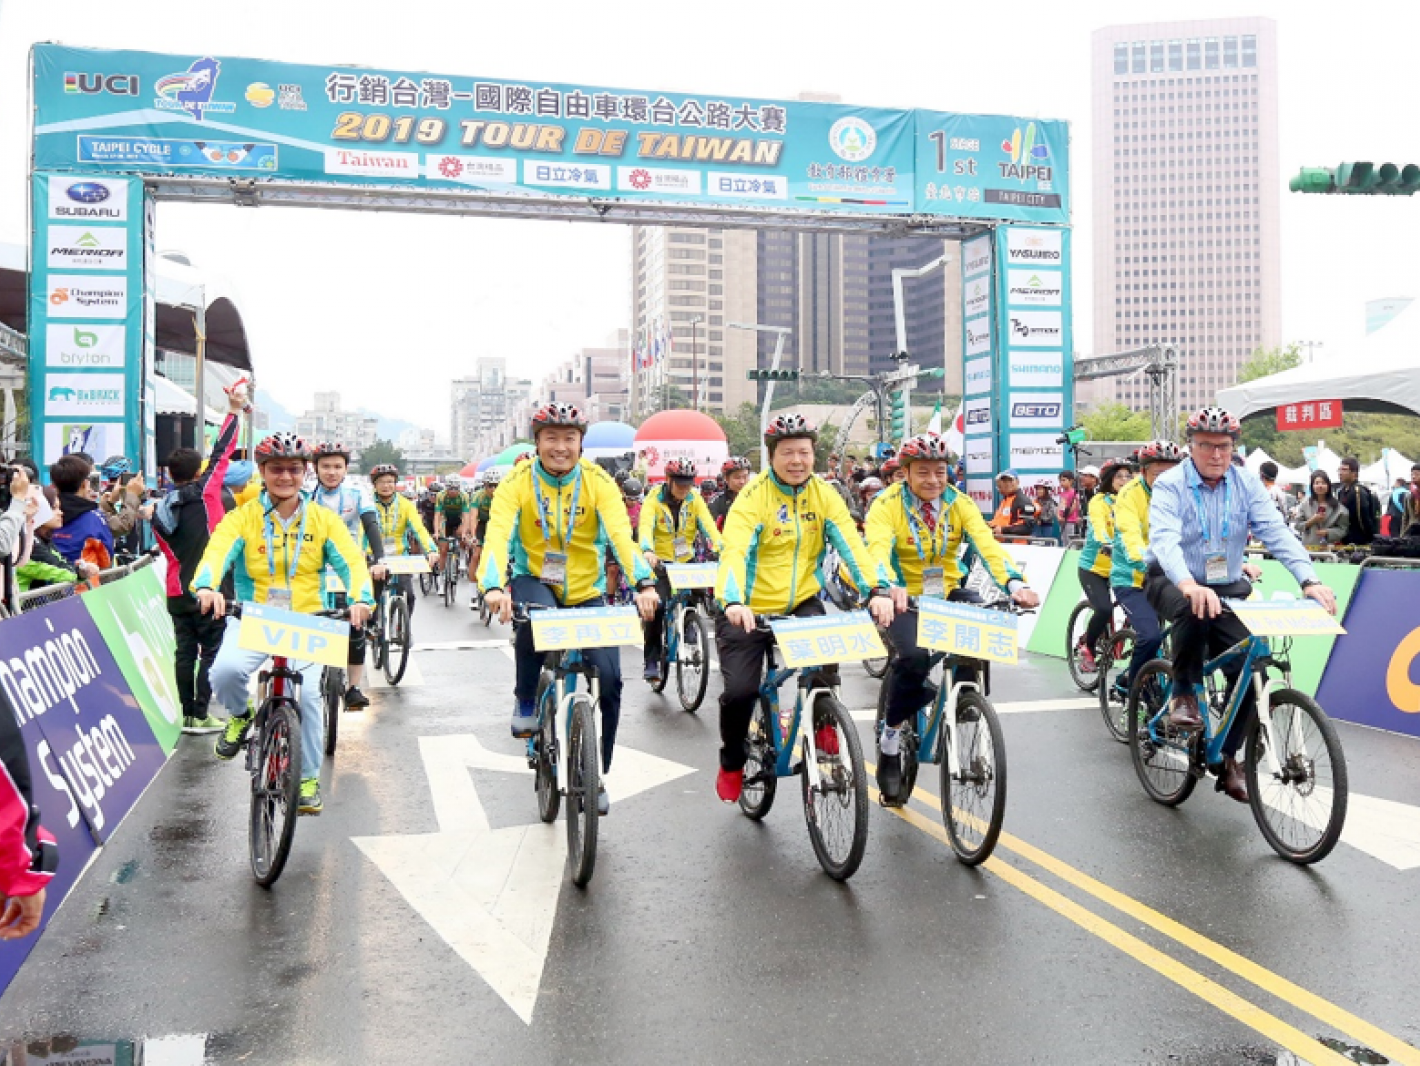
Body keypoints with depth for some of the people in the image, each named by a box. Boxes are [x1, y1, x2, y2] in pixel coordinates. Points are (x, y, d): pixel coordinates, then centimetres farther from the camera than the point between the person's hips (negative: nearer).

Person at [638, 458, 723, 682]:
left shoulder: (694, 499, -1)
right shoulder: (654, 499, -10)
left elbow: (708, 525, -13)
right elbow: (646, 526, -25)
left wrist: (722, 549, -31)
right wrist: (648, 551, -45)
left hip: (686, 561, 4)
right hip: (660, 562, -3)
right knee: (656, 606, -18)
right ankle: (651, 661, -7)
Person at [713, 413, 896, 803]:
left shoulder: (823, 494, -2)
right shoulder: (754, 496, -14)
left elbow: (851, 543, -12)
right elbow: (733, 551, -27)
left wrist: (877, 589, -28)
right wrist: (734, 602, -44)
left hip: (800, 603, 3)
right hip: (749, 610, -2)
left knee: (825, 663, -25)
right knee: (740, 690, -12)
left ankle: (824, 721, 7)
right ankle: (731, 763, 17)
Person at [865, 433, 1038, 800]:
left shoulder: (959, 503, -2)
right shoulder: (887, 505, -12)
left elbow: (986, 543, -17)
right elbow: (879, 549, -30)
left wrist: (1013, 582, -37)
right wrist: (889, 587, -53)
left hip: (947, 594, 4)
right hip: (904, 599, -3)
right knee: (914, 658, -31)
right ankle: (890, 737, -5)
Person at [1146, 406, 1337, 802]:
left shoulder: (1247, 485, -3)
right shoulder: (1170, 485, -14)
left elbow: (1277, 532, -14)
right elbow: (1165, 539, -31)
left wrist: (1309, 580, -31)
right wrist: (1189, 584, -50)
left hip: (1227, 589, 4)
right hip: (1173, 582, -4)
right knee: (1194, 609, -39)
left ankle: (1228, 757, 9)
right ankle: (1184, 693, -15)